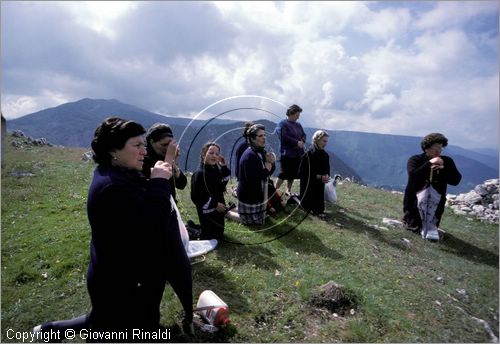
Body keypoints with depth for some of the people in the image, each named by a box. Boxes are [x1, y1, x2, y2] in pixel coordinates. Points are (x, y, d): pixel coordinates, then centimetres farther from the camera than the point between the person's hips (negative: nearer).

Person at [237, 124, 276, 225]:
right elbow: (251, 179, -32)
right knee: (251, 223, 3)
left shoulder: (261, 152, 4)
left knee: (260, 222, 22)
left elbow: (268, 172, 10)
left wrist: (271, 163, -11)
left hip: (259, 194, 9)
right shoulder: (249, 156, -25)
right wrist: (266, 170, -19)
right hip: (249, 197, -9)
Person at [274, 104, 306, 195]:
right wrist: (297, 142, -17)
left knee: (293, 174, 12)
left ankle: (288, 190, 26)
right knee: (284, 173, -8)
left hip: (298, 153, 7)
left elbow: (304, 135, 15)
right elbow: (284, 137, -18)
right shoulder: (282, 124, -7)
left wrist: (302, 142, -8)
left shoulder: (298, 125, 16)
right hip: (287, 153, -7)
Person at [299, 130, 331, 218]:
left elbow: (327, 170, 13)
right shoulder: (308, 154, -19)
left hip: (319, 185, 6)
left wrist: (326, 176, -13)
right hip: (308, 185, -6)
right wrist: (319, 177, -24)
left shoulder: (325, 155, 3)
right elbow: (302, 172, -21)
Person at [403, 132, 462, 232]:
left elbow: (456, 180, -8)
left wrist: (443, 170, -23)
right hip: (415, 201, -3)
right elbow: (413, 176, -27)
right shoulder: (415, 160, -9)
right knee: (415, 227, 4)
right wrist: (429, 164, -31)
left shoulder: (447, 162, 0)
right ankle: (407, 219, 36)